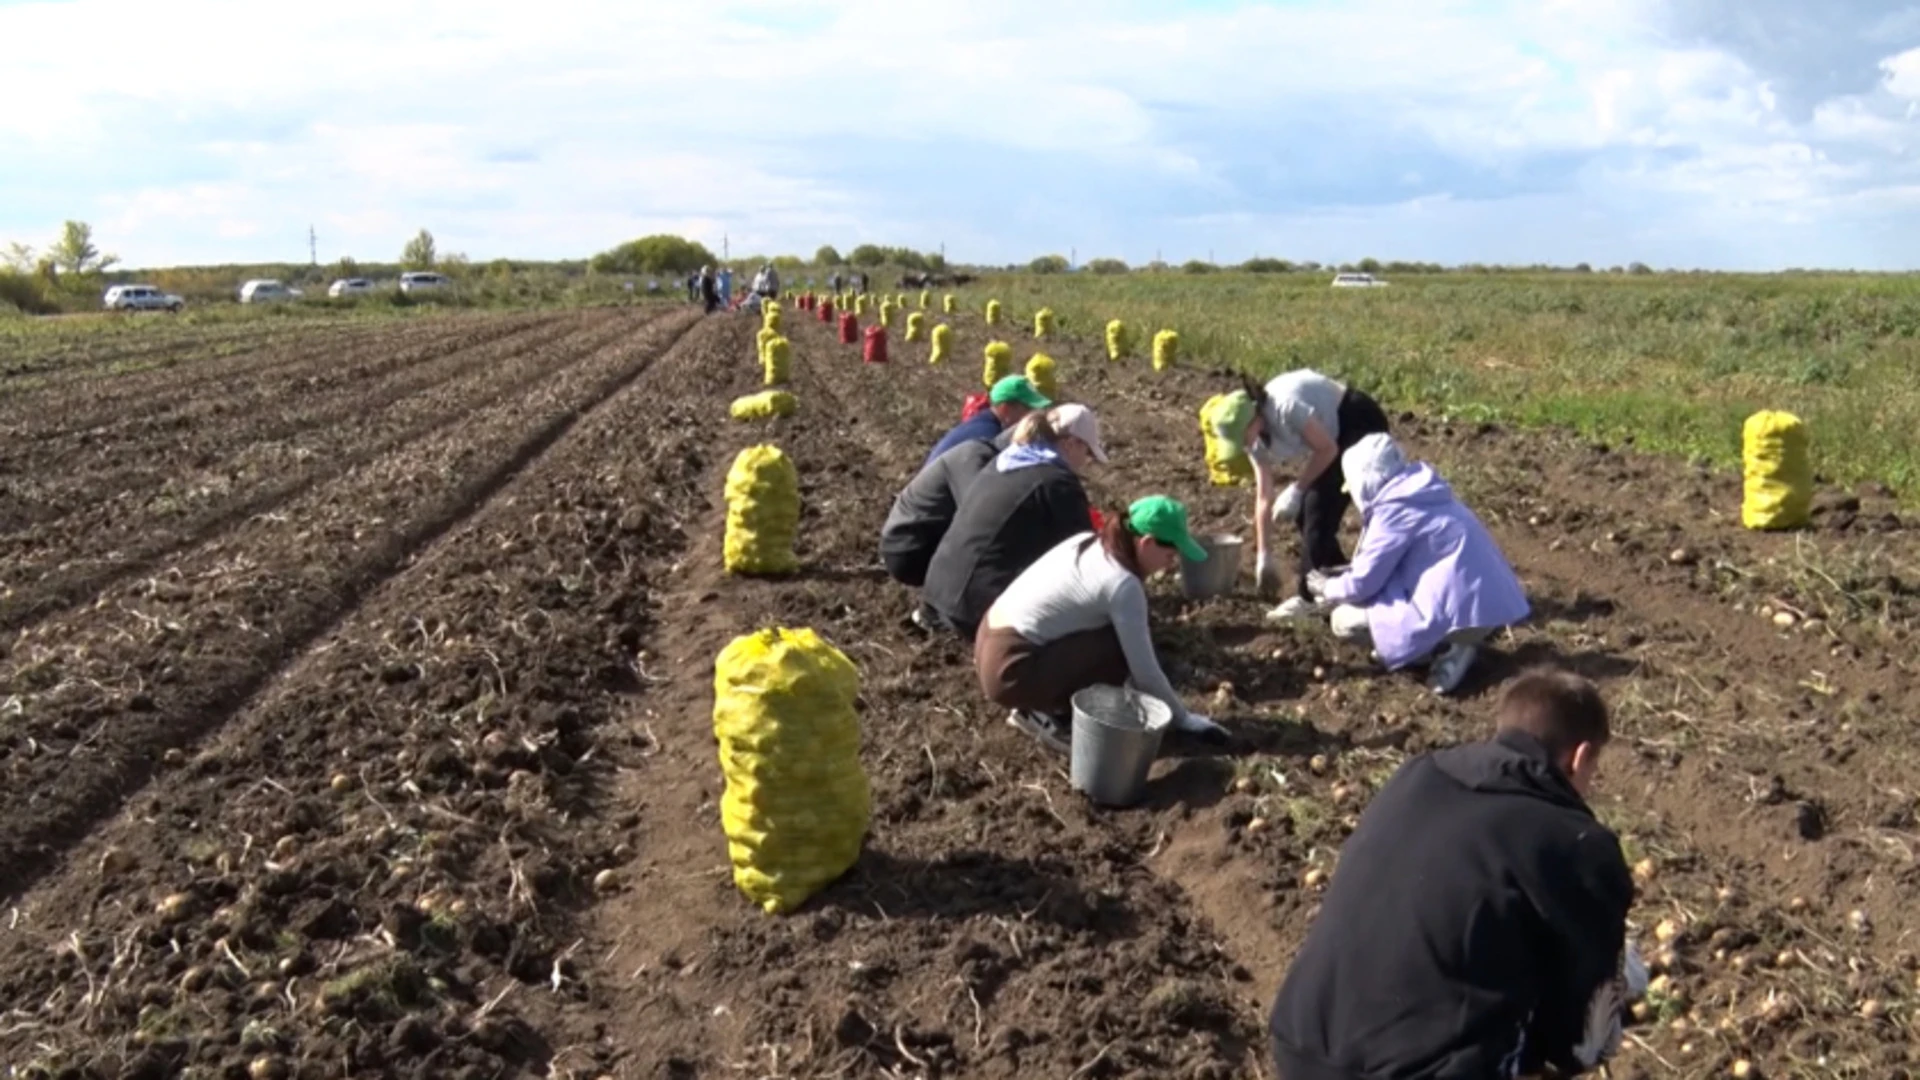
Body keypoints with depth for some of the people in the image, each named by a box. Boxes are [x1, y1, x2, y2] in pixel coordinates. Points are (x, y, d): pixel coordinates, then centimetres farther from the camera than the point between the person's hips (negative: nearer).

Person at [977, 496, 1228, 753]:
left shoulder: (1089, 543, 8)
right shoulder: (1122, 584, -17)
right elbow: (1144, 671, -11)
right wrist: (1183, 718, 4)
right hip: (1012, 670, -9)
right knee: (1121, 651, -10)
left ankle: (1044, 708, 14)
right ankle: (1051, 720, -1)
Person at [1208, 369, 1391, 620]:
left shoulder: (1286, 407, -34)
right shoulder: (1259, 439, -8)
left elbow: (1327, 449, -24)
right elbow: (1263, 496, -2)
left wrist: (1295, 490, -24)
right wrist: (1263, 555, 0)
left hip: (1361, 425, -8)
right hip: (1336, 431, 8)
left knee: (1318, 506, -13)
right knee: (1305, 512, 4)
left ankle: (1310, 596, -5)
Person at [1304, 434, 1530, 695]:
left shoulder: (1393, 510, -14)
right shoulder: (1416, 492, 14)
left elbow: (1364, 582, -8)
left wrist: (1328, 589, 12)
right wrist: (1338, 584, 23)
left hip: (1463, 611, -9)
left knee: (1344, 620, -3)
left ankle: (1447, 647, -4)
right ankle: (1447, 643, 10)